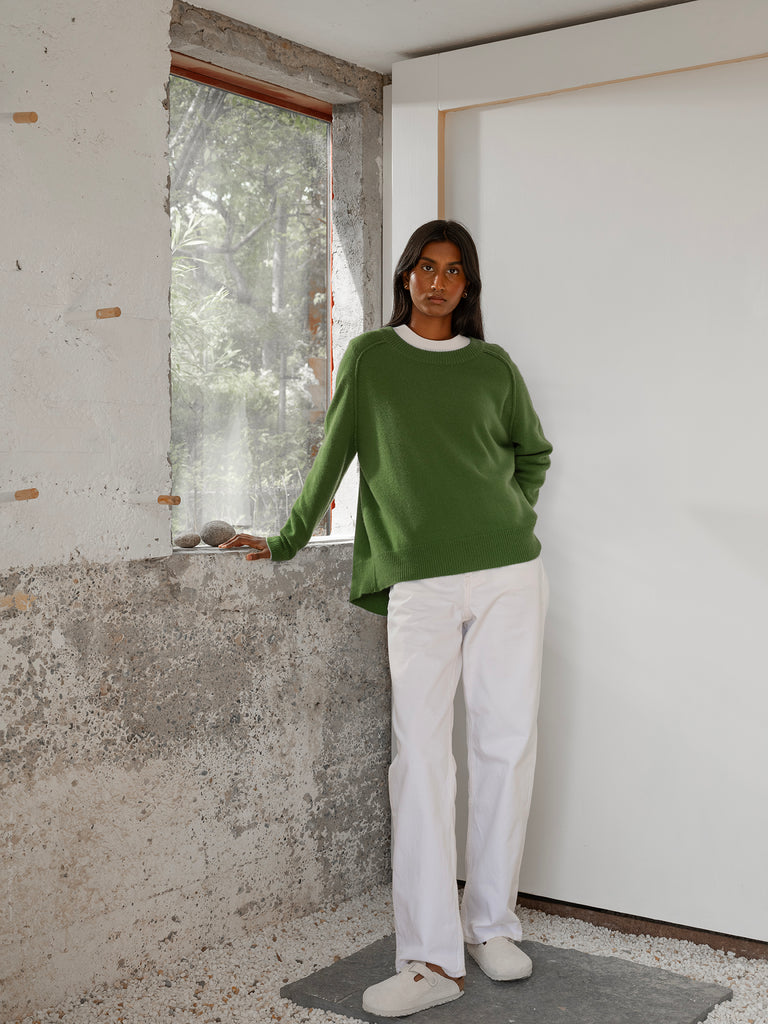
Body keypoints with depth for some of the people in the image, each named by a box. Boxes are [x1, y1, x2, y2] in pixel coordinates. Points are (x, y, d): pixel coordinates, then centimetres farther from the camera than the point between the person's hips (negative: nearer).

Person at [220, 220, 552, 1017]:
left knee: (506, 744, 3)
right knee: (420, 755, -8)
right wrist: (287, 541, 14)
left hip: (508, 574, 2)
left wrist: (515, 515, 13)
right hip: (420, 584, -2)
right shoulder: (370, 356, 8)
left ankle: (492, 924, 18)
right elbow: (333, 456, 13)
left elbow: (533, 452, 26)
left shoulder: (492, 365, 12)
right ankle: (430, 959, -3)